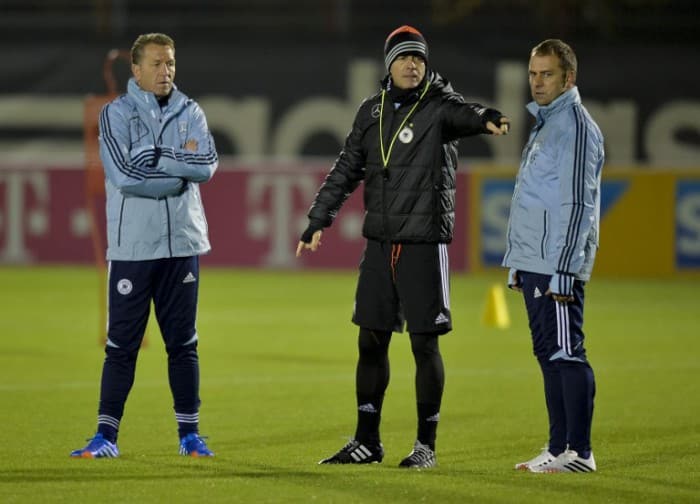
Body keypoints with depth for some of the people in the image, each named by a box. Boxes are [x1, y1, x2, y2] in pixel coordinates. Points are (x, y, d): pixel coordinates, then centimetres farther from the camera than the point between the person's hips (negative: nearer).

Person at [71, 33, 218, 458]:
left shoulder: (190, 112, 9)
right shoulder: (116, 114, -1)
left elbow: (207, 166, -7)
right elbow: (126, 174, -16)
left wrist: (155, 157, -11)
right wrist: (180, 163, -9)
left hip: (182, 243, 3)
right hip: (132, 246, -3)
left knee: (183, 342, 7)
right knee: (122, 343, -1)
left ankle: (190, 434, 13)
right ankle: (107, 435, 4)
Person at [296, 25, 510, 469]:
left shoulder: (438, 106, -6)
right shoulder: (372, 112, 10)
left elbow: (461, 113, -30)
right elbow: (347, 170, 17)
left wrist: (486, 119, -52)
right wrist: (318, 220, 13)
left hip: (425, 243, -5)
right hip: (380, 242, 5)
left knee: (425, 342, -2)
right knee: (371, 340, 9)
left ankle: (426, 445, 7)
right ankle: (367, 442, 19)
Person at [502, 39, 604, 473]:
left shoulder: (576, 127, -10)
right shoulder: (544, 125, 20)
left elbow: (578, 205, -17)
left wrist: (563, 271, -22)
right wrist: (517, 264, 21)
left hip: (558, 266, -10)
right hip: (533, 265, 10)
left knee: (566, 355, -9)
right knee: (549, 355, 11)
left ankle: (579, 452, -8)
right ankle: (559, 448, 15)